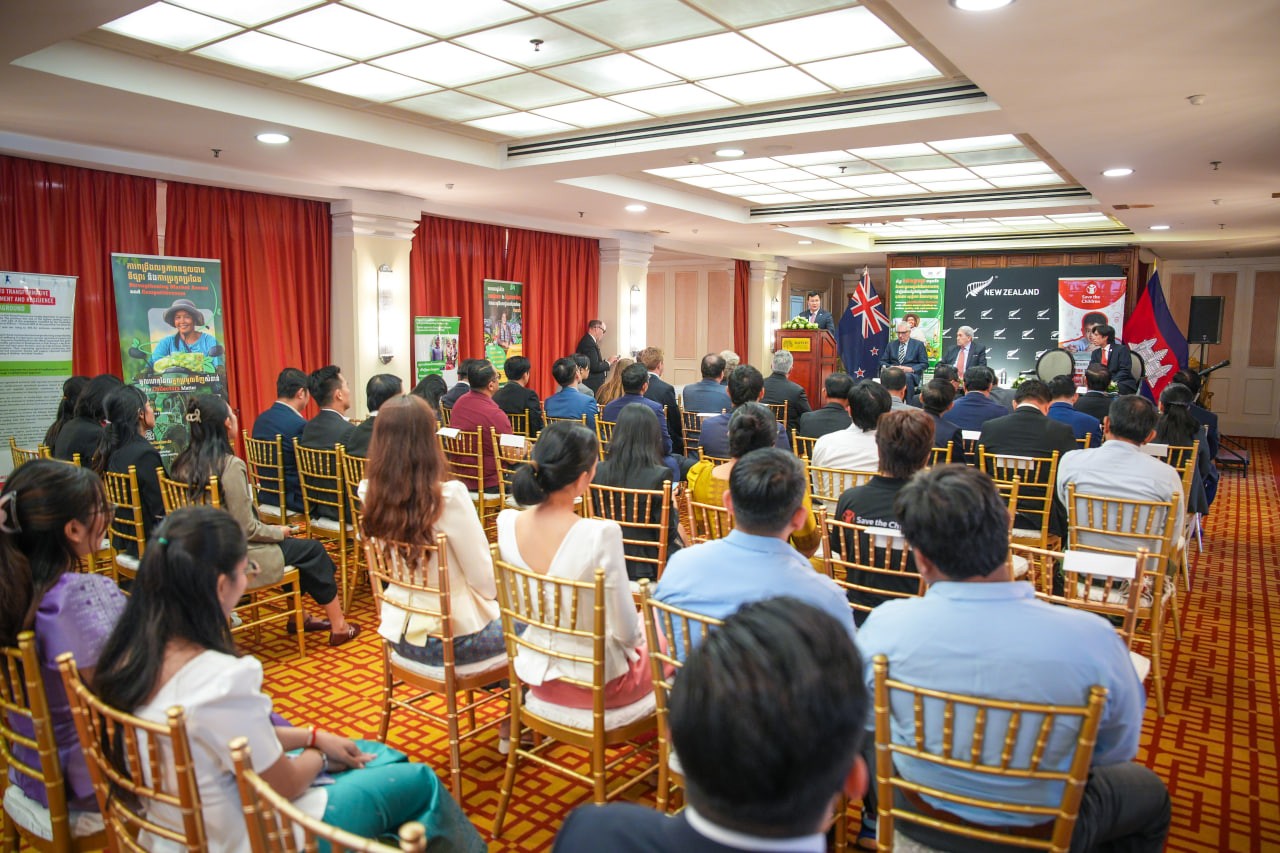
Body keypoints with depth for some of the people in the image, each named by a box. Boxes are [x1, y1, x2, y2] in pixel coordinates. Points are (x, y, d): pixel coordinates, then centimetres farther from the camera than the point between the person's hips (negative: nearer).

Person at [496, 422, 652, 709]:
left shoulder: (507, 522, -13)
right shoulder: (602, 535, -31)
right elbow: (626, 633, -21)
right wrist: (637, 630, 2)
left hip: (536, 675, 5)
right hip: (596, 682, -5)